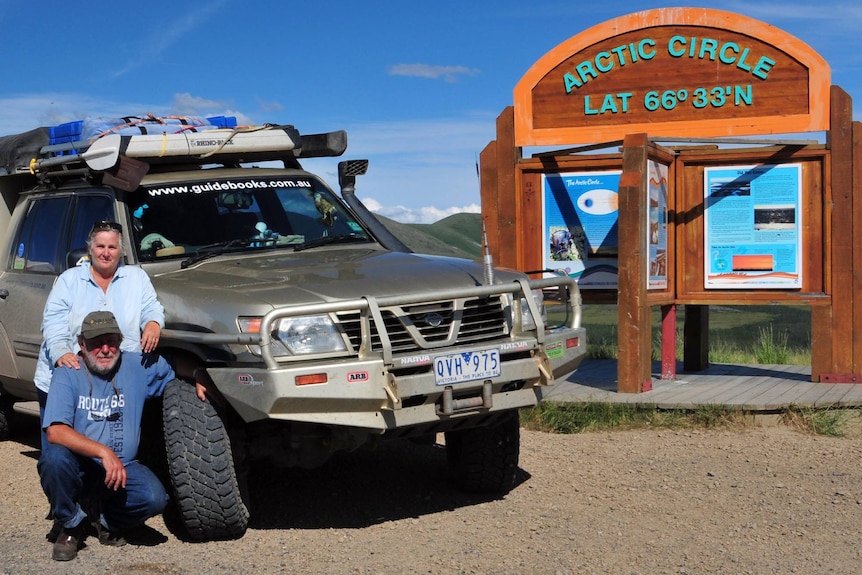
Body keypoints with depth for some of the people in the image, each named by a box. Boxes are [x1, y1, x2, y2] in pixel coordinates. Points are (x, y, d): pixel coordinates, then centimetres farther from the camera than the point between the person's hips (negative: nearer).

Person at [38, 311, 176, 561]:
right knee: (54, 458, -35)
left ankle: (105, 518, 8)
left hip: (122, 468, 2)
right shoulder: (67, 374, -12)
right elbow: (55, 431, -25)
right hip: (78, 470, -2)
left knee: (154, 497, -27)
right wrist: (103, 452, -35)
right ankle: (72, 526, -6)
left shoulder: (139, 367, -2)